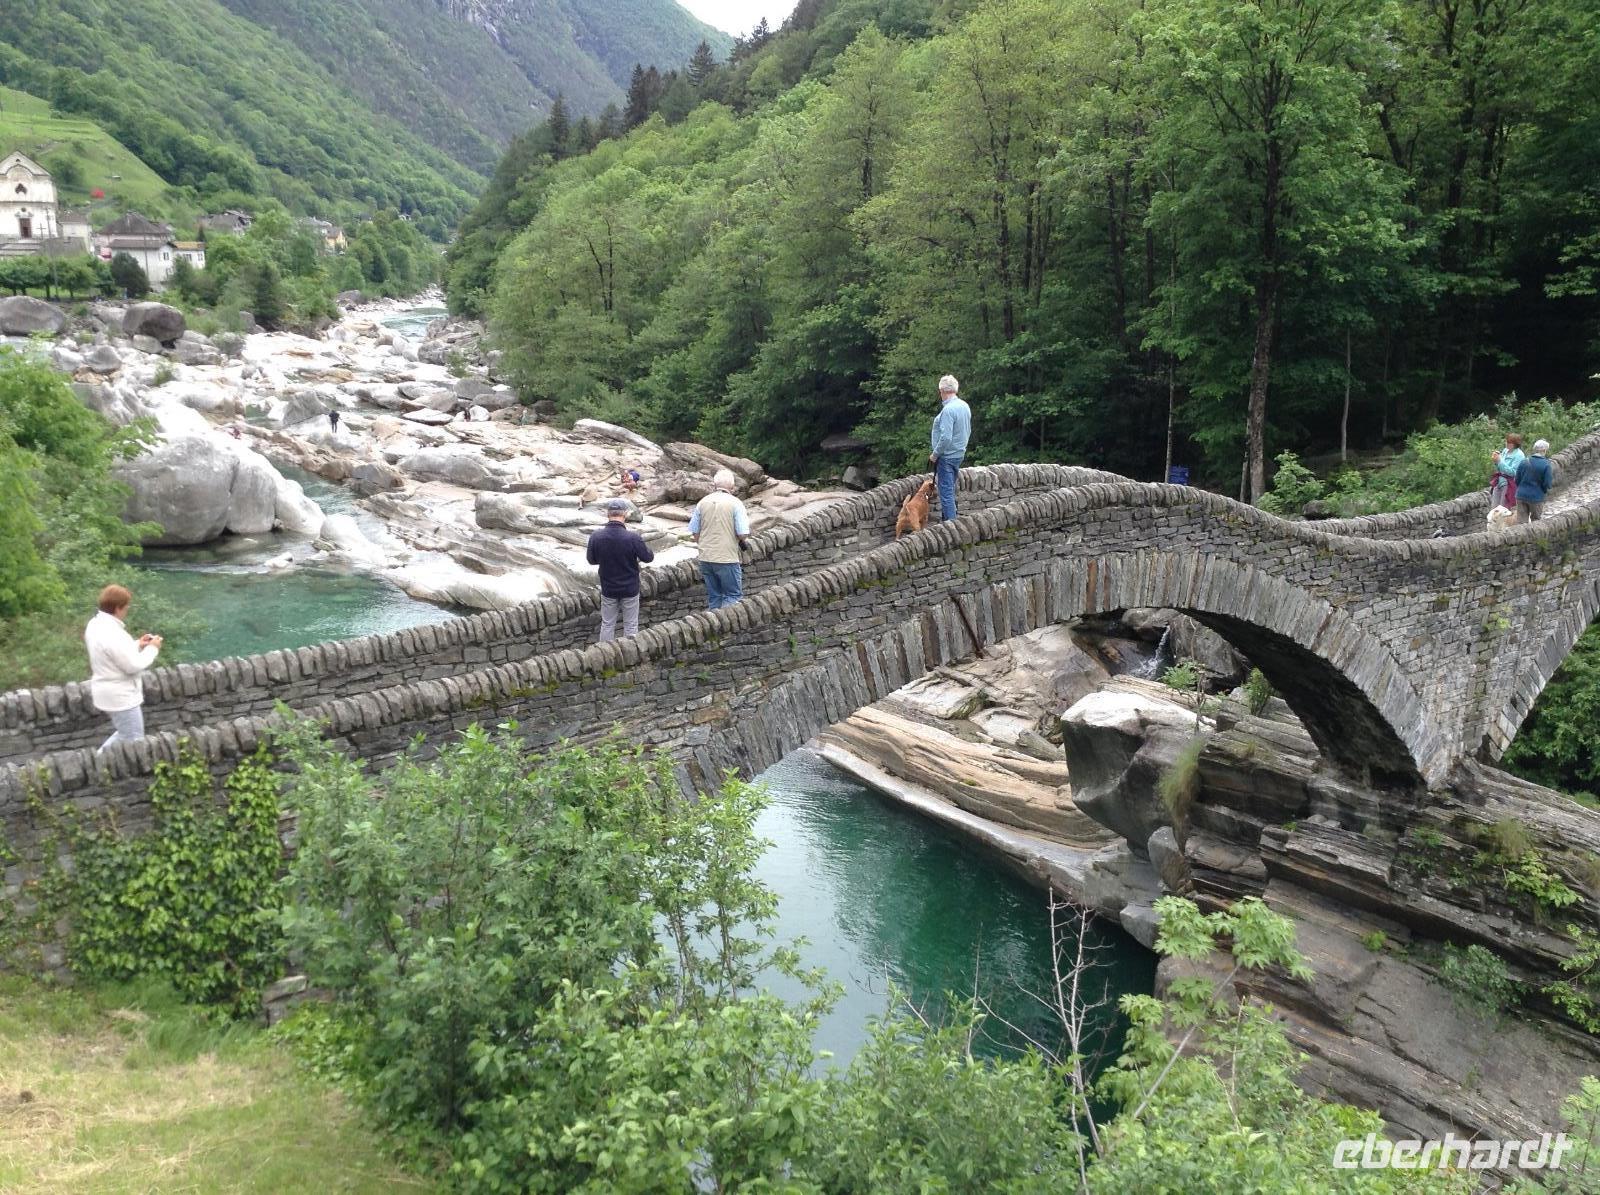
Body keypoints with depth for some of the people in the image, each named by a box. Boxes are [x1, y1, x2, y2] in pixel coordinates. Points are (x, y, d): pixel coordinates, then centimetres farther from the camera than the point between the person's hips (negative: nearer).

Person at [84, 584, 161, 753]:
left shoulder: (95, 625, 3)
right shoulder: (112, 634, -29)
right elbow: (133, 665, -24)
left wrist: (138, 645, 6)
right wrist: (152, 648, -11)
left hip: (110, 693, 10)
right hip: (121, 696, -10)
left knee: (124, 736, 26)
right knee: (134, 743, 3)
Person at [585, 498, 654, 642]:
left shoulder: (595, 537, -15)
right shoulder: (633, 538, -24)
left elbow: (591, 560, 1)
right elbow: (649, 557, -9)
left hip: (608, 589, 2)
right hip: (630, 589, -2)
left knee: (607, 625, 17)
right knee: (630, 625, 14)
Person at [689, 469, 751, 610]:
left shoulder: (702, 502, 4)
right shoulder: (735, 503, -9)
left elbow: (694, 532, 7)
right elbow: (743, 534, -14)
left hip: (706, 558, 5)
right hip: (727, 559, -5)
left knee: (713, 596, 15)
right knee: (733, 595, 4)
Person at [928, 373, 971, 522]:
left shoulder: (948, 410, -22)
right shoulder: (965, 406, 6)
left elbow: (945, 437, -26)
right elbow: (968, 431, 16)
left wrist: (934, 455, -15)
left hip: (947, 456, -9)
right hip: (959, 454, 9)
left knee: (946, 493, -6)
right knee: (950, 491, 19)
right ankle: (948, 518, 28)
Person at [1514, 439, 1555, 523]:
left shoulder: (1524, 462, -1)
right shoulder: (1547, 465, -12)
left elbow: (1517, 480, 4)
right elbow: (1547, 485, -11)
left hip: (1521, 496, 3)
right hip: (1536, 497, -3)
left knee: (1521, 521, 6)